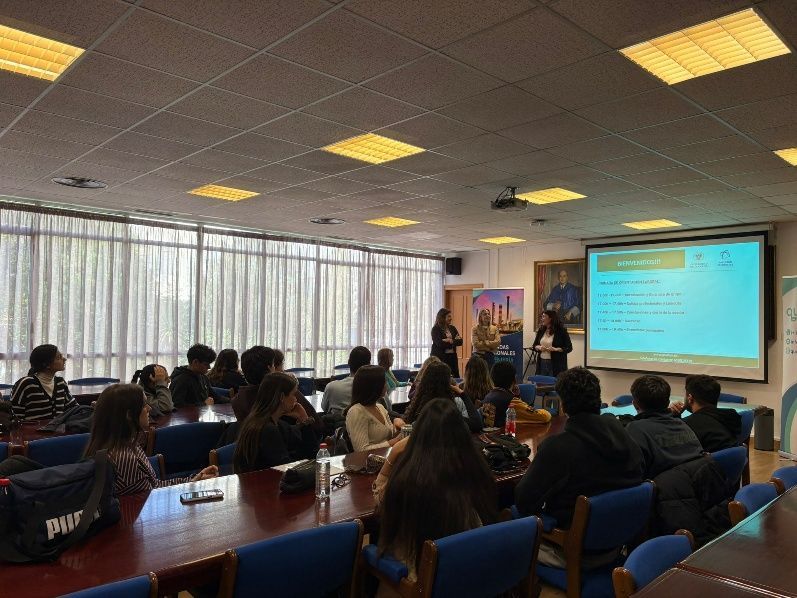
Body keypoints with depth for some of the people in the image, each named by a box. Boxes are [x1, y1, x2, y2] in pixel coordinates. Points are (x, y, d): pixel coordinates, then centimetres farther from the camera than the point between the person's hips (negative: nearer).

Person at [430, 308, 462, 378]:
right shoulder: (436, 329, -5)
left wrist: (451, 341, -14)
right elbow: (440, 343, -18)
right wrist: (455, 341, -7)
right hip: (440, 357, -5)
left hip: (452, 357, 5)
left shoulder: (452, 328, 12)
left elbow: (460, 341, 3)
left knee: (456, 377, 2)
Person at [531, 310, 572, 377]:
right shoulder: (541, 330, 9)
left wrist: (555, 349, -18)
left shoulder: (561, 331, -5)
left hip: (556, 365, -4)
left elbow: (569, 348, -5)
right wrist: (539, 347, -5)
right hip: (542, 363, 4)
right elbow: (534, 345, 17)